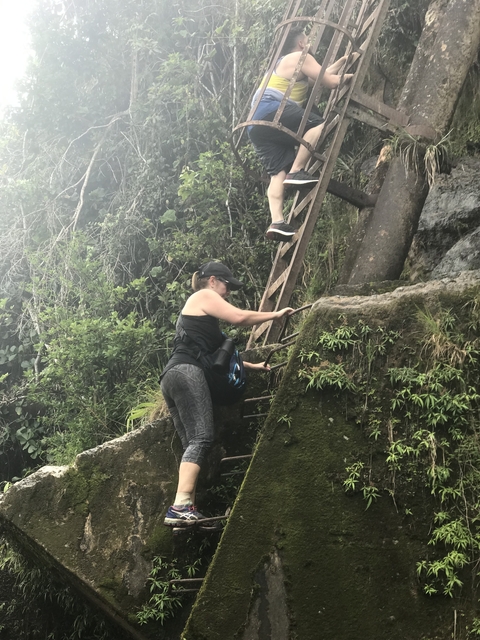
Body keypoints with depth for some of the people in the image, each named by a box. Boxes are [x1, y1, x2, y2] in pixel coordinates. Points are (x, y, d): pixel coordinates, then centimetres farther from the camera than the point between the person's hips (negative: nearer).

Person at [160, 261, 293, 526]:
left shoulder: (194, 310, 35)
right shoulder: (204, 296, 8)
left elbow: (215, 353, 36)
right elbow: (240, 317, -6)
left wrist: (252, 366, 37)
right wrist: (276, 314, 6)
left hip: (171, 377, 10)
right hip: (187, 373, -10)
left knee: (191, 445, 2)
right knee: (201, 439, -20)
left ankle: (186, 510, -8)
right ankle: (180, 507, -33)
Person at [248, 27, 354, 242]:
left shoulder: (284, 63, 37)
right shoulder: (301, 57, 8)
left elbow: (322, 75, 43)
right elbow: (330, 82, 4)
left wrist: (343, 60, 49)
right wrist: (346, 77, 22)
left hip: (256, 124, 9)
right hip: (270, 112, -9)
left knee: (278, 172, -3)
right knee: (319, 124, -21)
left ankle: (276, 223, -17)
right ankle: (296, 171, -25)